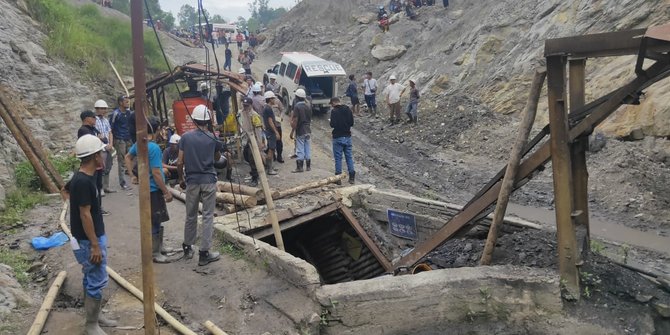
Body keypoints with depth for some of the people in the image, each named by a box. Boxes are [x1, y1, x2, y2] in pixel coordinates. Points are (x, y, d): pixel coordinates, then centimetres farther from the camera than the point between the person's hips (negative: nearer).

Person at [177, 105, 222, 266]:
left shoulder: (186, 137, -3)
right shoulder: (213, 138, -3)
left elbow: (179, 162, -3)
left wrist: (181, 179, 12)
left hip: (192, 181, 2)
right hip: (208, 181, -2)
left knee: (191, 216, 15)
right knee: (208, 217, 3)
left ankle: (187, 248, 29)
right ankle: (204, 253, 4)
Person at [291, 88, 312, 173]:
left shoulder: (297, 107, -13)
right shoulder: (308, 107, 8)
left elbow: (295, 121, -16)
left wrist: (292, 131, -10)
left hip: (300, 131, -7)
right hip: (308, 130, 7)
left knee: (300, 149, -2)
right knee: (307, 148, 11)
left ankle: (299, 167, 2)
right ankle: (308, 166, 16)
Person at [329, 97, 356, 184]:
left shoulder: (334, 111, -13)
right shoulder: (348, 110, 5)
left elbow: (333, 124, -18)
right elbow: (352, 123, 8)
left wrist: (331, 123, 2)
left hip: (338, 137, -5)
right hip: (347, 136, 5)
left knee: (338, 158, 3)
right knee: (349, 156, 11)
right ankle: (352, 176, 11)